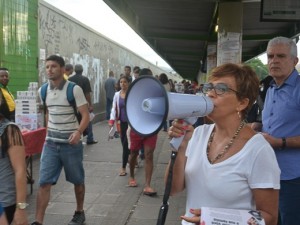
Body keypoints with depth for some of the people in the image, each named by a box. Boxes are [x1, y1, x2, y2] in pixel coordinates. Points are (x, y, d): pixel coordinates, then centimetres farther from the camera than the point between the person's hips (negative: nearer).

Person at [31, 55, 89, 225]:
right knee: (44, 183, -3)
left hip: (71, 143, -4)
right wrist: (48, 133, 15)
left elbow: (86, 115, -14)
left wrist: (78, 132, -31)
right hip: (51, 143, 4)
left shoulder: (74, 89, -12)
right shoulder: (43, 91, 4)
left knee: (77, 181, 13)